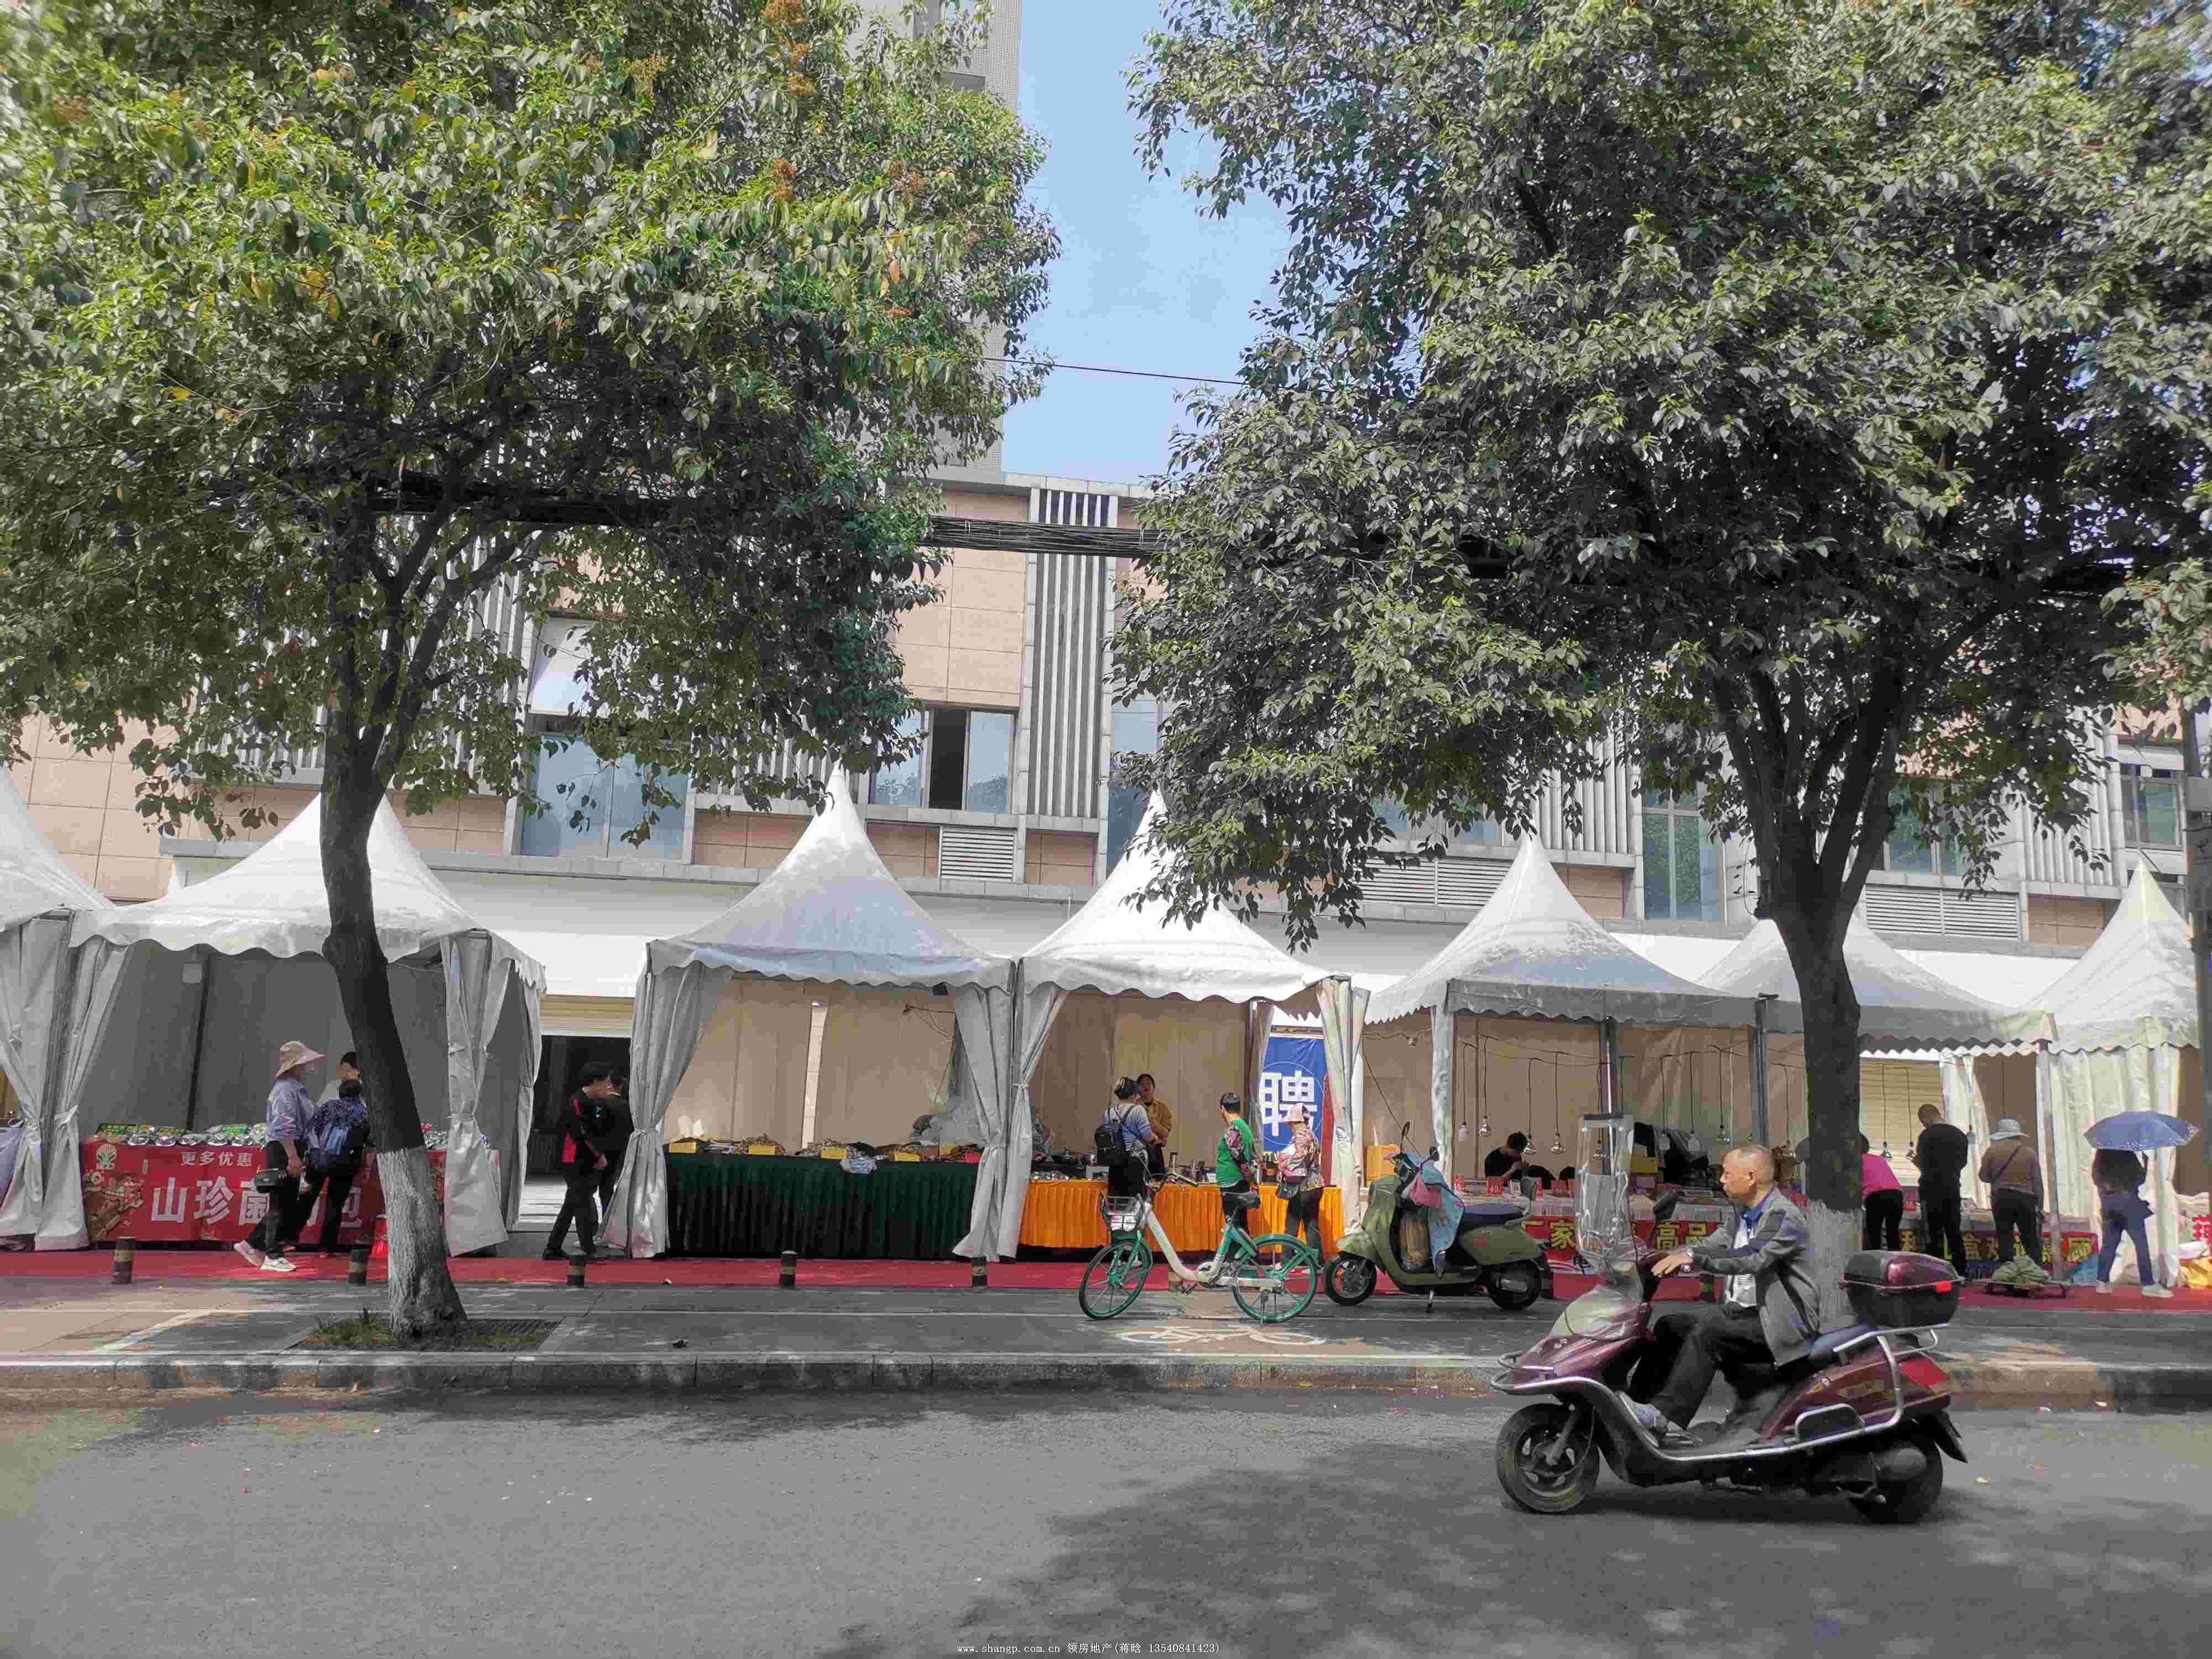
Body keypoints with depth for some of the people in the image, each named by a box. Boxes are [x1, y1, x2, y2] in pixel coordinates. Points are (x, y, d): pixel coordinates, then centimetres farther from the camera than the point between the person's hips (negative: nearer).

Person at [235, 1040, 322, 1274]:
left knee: (290, 1205, 13)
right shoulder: (286, 1089, -15)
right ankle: (274, 1256, 2)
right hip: (283, 1151, -10)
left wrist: (300, 1156, 25)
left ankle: (252, 1244, 21)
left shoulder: (298, 1087, 17)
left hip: (292, 1151, 10)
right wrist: (292, 1157, -24)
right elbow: (284, 1127, -22)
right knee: (281, 1204, -4)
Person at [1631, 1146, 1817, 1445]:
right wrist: (1673, 1257, -6)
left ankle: (1666, 1417, -34)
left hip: (1780, 1322, -9)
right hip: (1741, 1309, 9)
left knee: (1707, 1332, -29)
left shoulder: (1785, 1216, -15)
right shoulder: (1745, 1214, 14)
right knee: (1672, 1322, -4)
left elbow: (1753, 1257, -30)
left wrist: (1694, 1258, -39)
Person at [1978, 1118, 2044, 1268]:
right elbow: (2038, 1182, 4)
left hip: (2001, 1198, -1)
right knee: (2031, 1239, 8)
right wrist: (2040, 1206, 8)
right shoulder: (2029, 1152, 5)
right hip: (2025, 1198, 1)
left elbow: (1984, 1176, 4)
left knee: (2004, 1238, 2)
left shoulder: (1993, 1150, 1)